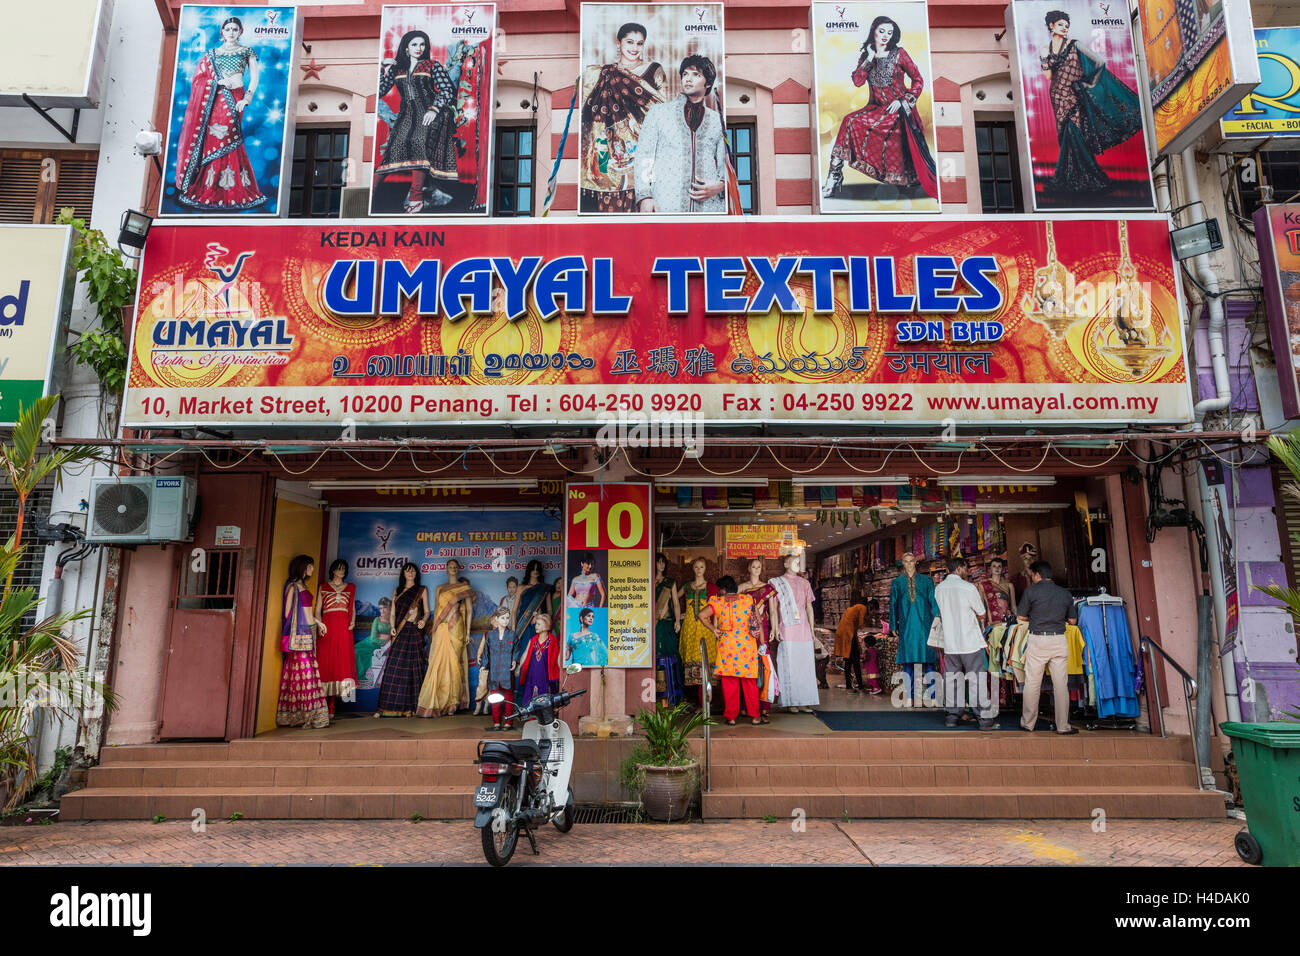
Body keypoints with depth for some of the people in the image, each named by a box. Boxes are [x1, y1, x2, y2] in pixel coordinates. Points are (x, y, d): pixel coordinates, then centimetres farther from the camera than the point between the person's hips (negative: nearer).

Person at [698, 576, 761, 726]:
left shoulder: (718, 602, -2)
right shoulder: (747, 600, 3)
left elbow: (702, 615, -12)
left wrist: (714, 629, -2)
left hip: (726, 646, -1)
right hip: (747, 646, 1)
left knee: (729, 684, 6)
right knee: (750, 683, 9)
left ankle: (731, 717, 8)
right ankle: (754, 716, 12)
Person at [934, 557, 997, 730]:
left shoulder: (939, 589, 5)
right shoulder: (968, 588, -11)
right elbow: (982, 614, -3)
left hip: (949, 642, 5)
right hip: (970, 642, -5)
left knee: (952, 678, 11)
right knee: (977, 679, 1)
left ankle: (952, 715, 15)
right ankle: (985, 718, 5)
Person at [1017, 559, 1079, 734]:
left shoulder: (1031, 591, -3)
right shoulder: (1065, 593, 7)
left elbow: (1020, 617, 1)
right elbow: (1072, 620, 13)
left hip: (1037, 640, -3)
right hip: (1059, 641, 3)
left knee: (1032, 684, 5)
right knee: (1060, 684, 7)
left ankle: (1028, 723, 11)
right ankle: (1063, 726, 10)